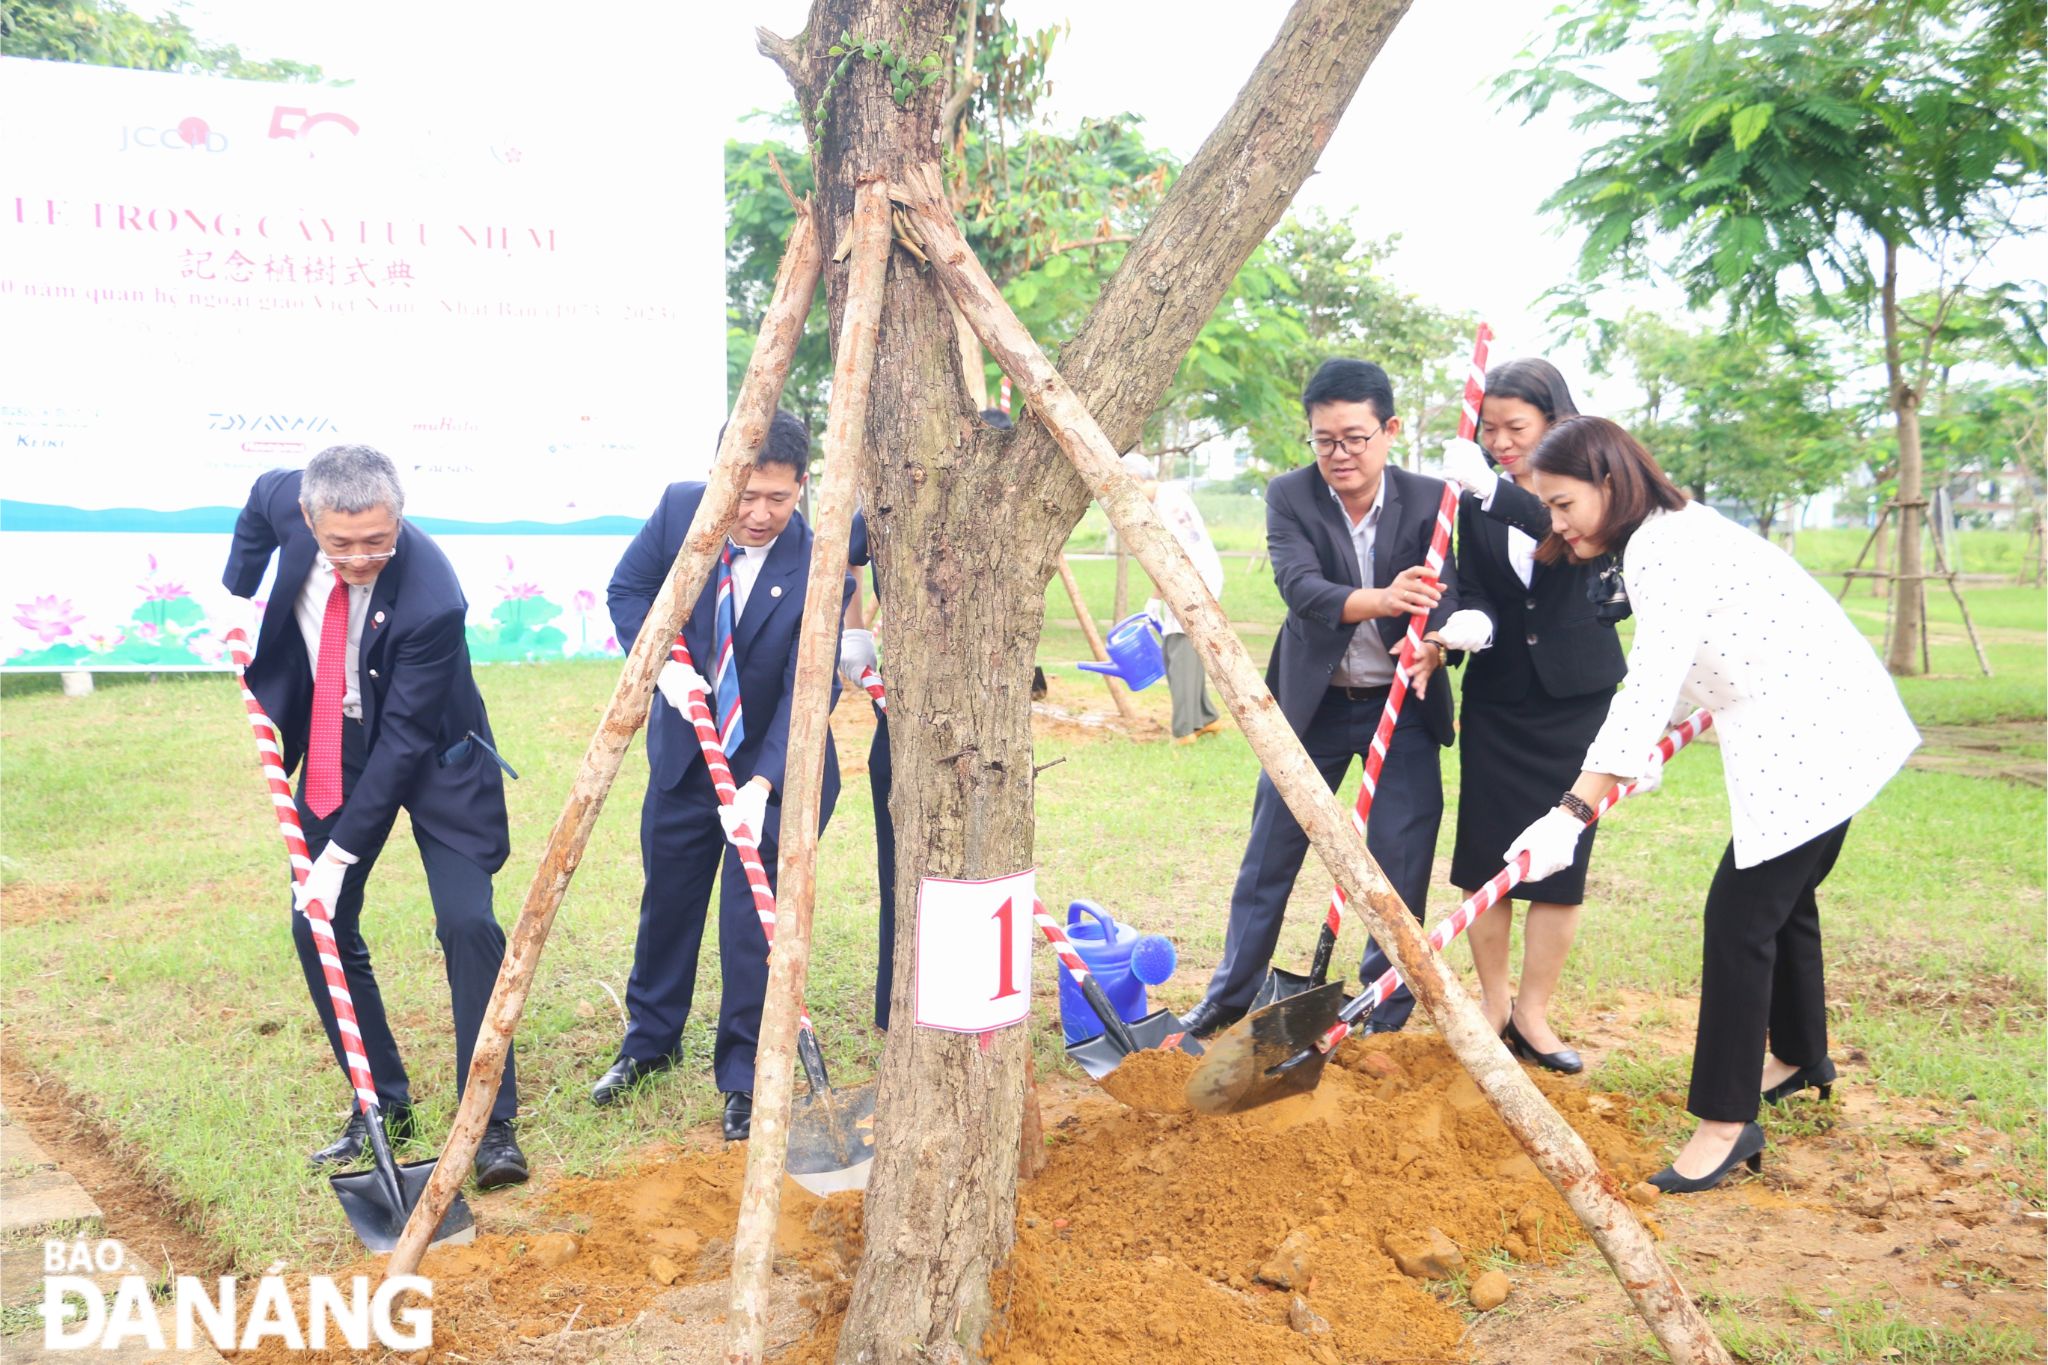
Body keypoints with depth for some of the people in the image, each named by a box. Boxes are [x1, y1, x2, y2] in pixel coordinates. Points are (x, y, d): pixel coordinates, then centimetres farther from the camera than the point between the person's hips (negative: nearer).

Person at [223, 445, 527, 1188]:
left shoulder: (431, 597, -35)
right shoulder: (286, 498, -19)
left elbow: (404, 739, -28)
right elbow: (258, 508, 10)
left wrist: (342, 852, -26)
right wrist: (232, 604, -1)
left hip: (431, 756, -5)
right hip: (335, 749, 6)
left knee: (467, 923, -14)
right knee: (319, 927, 5)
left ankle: (492, 1124, -3)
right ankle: (382, 1106, 18)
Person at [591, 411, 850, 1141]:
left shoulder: (819, 567, -24)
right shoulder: (680, 509, -13)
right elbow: (627, 590, 1)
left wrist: (761, 785, -36)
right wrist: (665, 664, -17)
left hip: (773, 762, -4)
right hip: (684, 748, 4)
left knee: (754, 917, -4)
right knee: (667, 896, 16)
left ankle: (745, 1080, 11)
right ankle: (648, 1040, 37)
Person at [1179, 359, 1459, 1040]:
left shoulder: (1429, 501, -10)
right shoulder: (1289, 496, -12)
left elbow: (1445, 596, -19)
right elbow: (1300, 586, -27)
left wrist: (1431, 644, -43)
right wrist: (1381, 601, -46)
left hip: (1403, 702, 0)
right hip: (1313, 700, 0)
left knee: (1401, 855, 1)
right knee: (1270, 849, 8)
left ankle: (1387, 999, 19)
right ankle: (1231, 992, 23)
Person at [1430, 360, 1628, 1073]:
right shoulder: (1475, 499, 4)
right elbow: (1473, 588, -2)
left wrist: (1493, 489, -37)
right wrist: (1470, 624, -25)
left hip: (1577, 697, -2)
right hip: (1498, 700, 2)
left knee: (1559, 862, 1)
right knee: (1483, 858, 2)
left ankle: (1533, 1014, 12)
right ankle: (1493, 1004, 16)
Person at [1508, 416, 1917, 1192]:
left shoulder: (1666, 550, -22)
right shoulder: (1664, 536, 10)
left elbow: (1647, 690, -32)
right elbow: (1665, 676, 26)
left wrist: (1573, 813, -37)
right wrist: (1652, 747, 39)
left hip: (1814, 735, -11)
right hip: (1813, 731, 11)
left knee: (1740, 914, -9)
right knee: (1782, 896, 23)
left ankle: (1727, 1122, -1)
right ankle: (1801, 1058, 43)